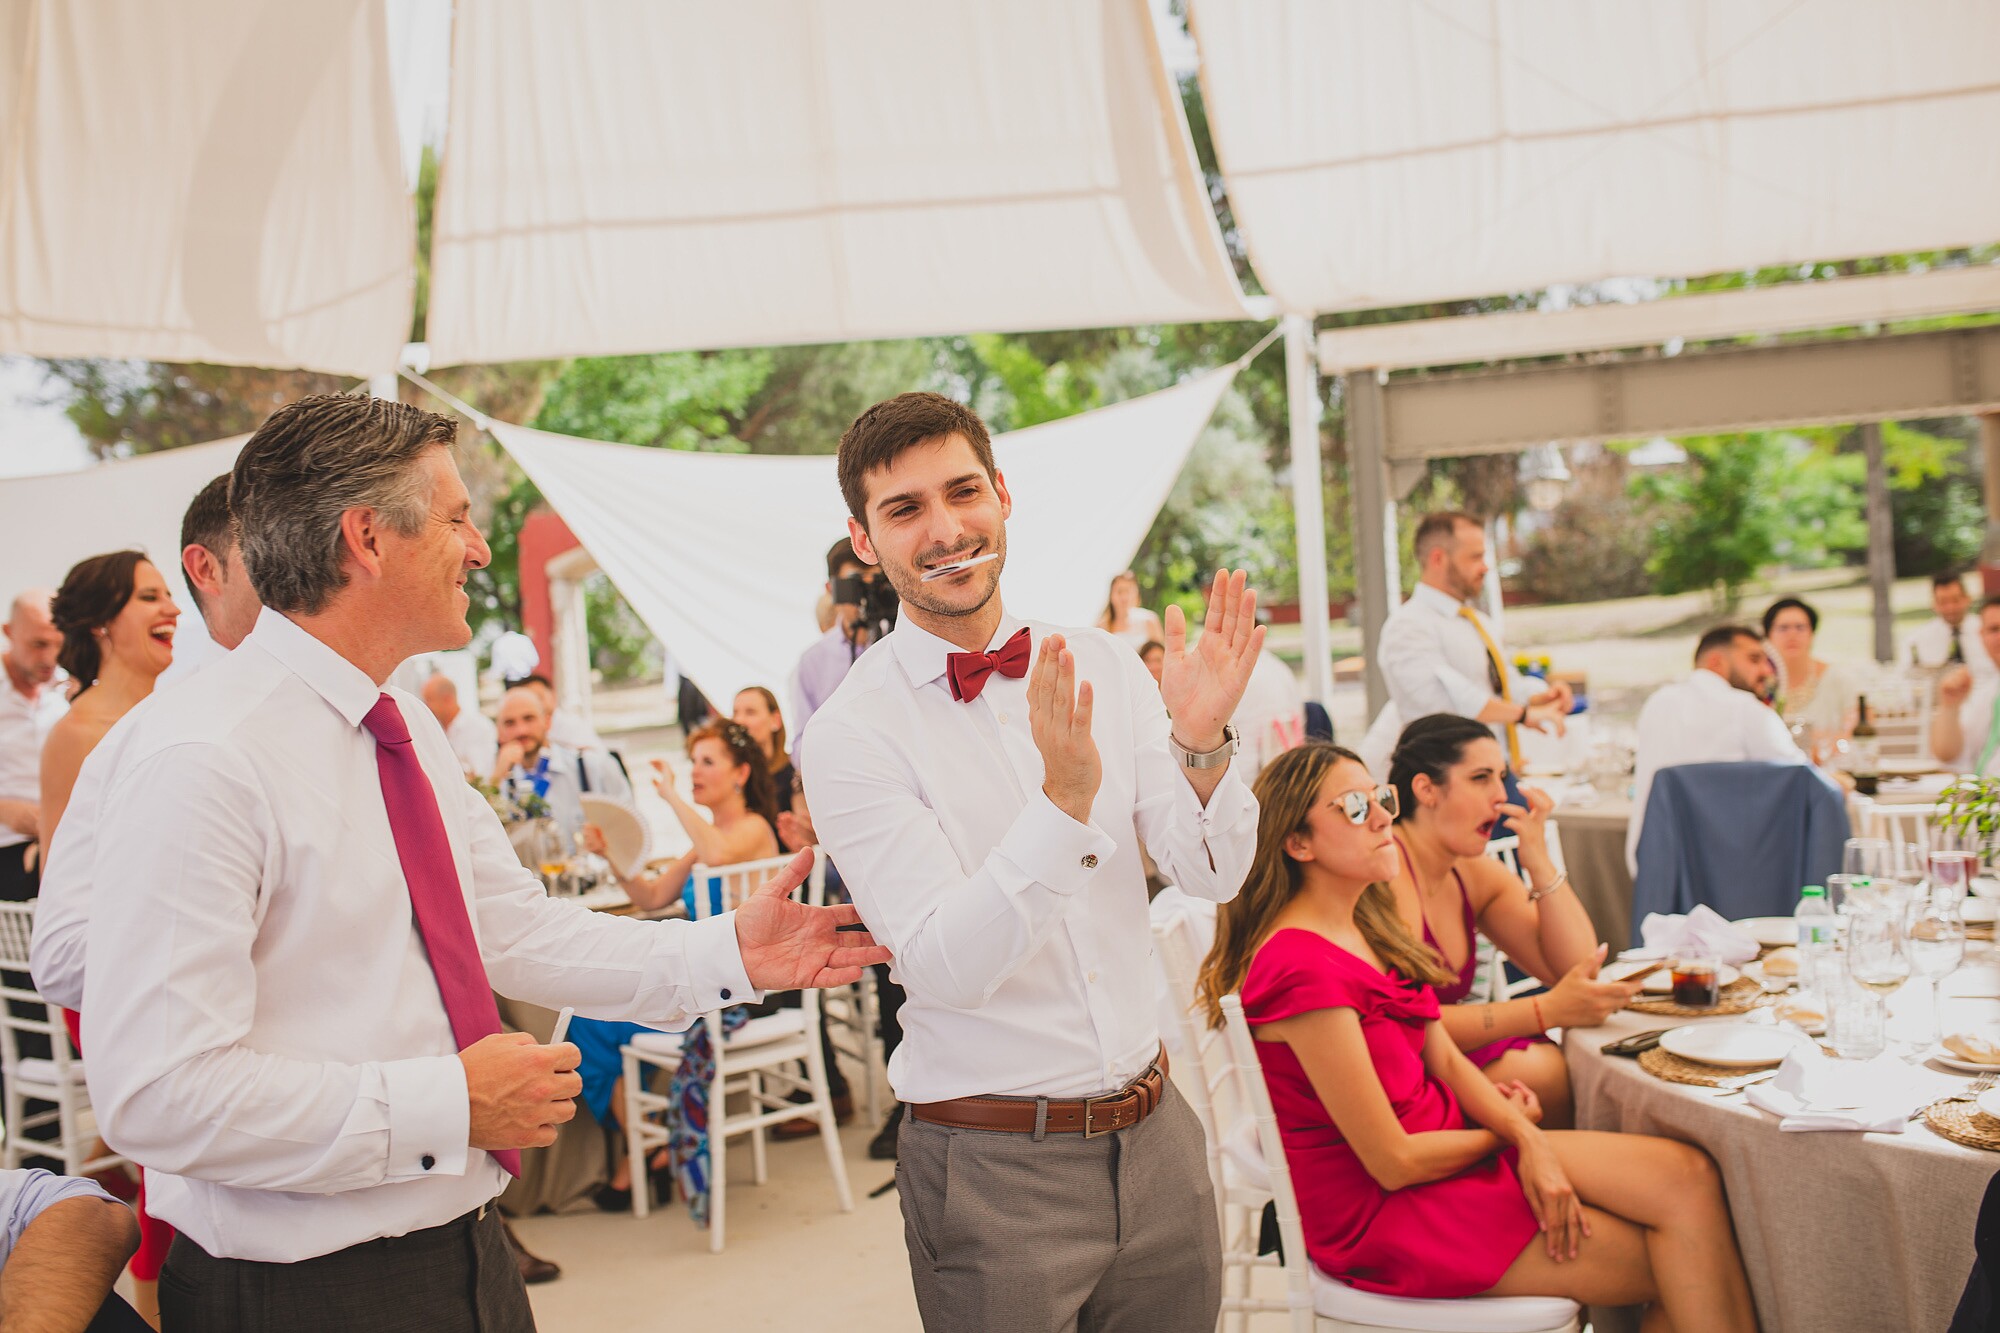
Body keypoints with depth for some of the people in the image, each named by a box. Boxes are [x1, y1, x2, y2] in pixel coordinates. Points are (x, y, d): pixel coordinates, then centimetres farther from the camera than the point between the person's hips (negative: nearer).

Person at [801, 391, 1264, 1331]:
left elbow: (1213, 875, -1)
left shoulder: (1105, 667, 2)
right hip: (994, 1169, -4)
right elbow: (948, 967, -20)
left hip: (1153, 1138, 5)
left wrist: (1202, 744, -19)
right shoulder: (850, 735, -12)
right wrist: (1065, 801, -32)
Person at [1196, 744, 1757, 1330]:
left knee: (1688, 1175, -8)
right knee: (1671, 1266, -9)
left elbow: (1446, 1060, 9)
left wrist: (1527, 1141, -10)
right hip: (1381, 1214, -8)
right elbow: (1394, 1162, -20)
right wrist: (1511, 1130, -3)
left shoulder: (1369, 925, 7)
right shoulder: (1303, 967, -23)